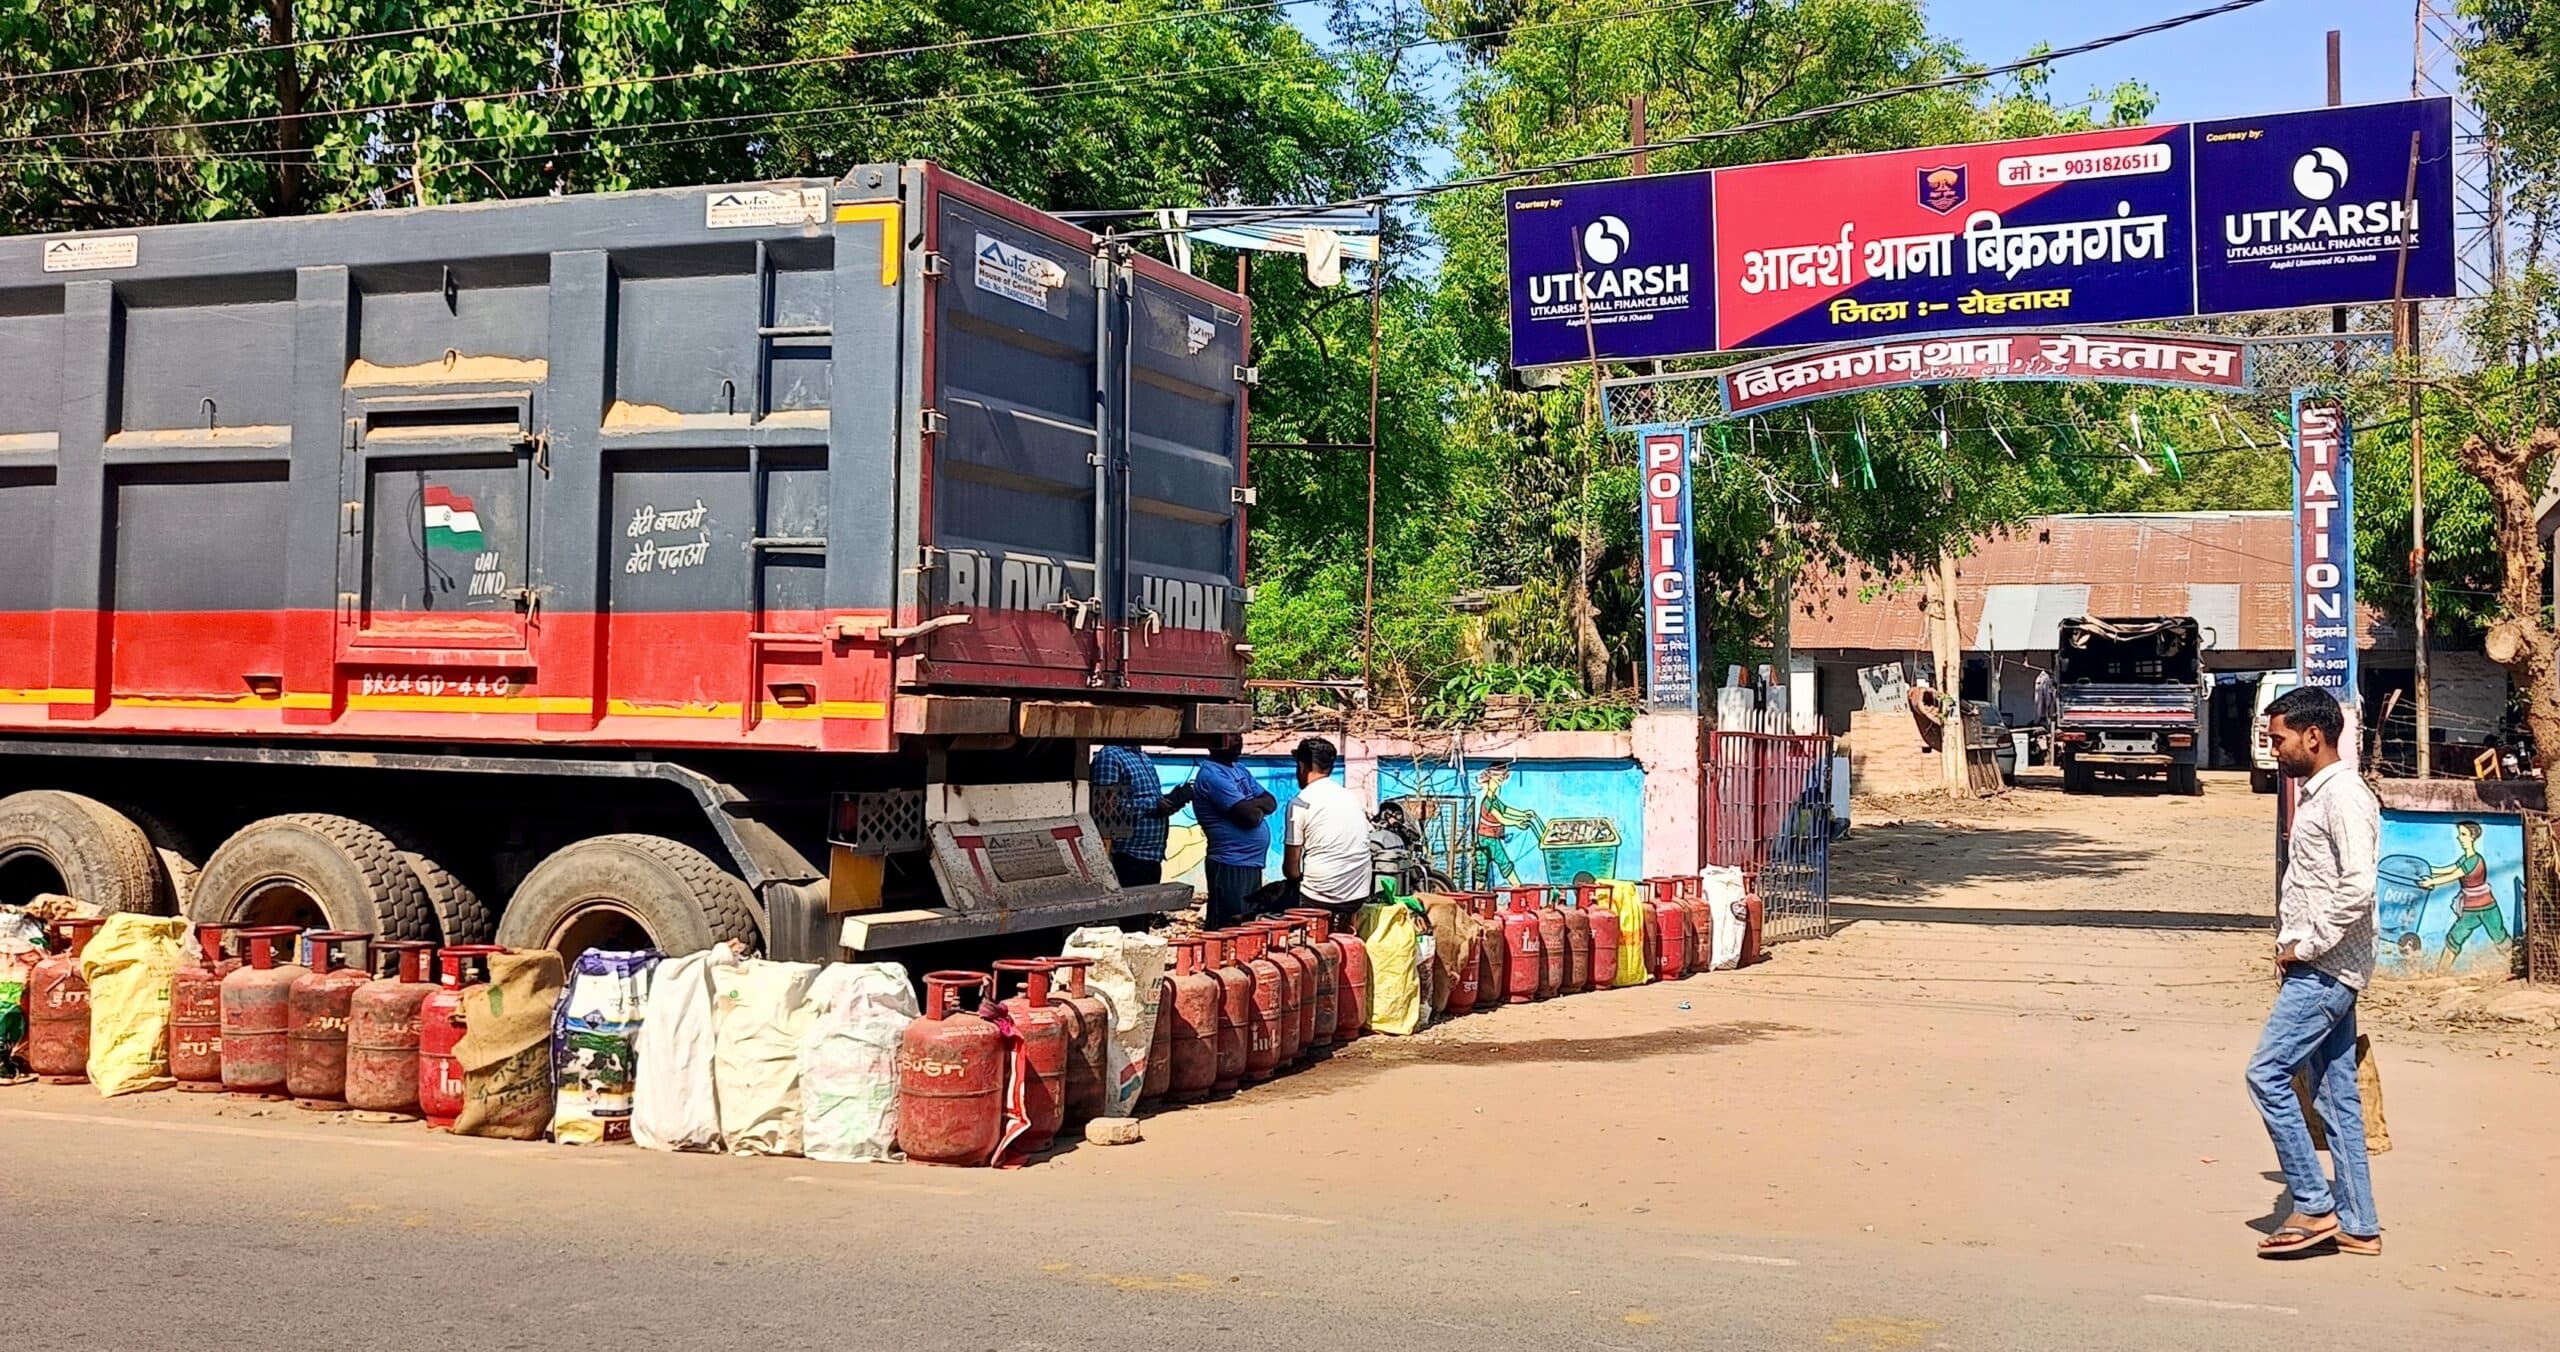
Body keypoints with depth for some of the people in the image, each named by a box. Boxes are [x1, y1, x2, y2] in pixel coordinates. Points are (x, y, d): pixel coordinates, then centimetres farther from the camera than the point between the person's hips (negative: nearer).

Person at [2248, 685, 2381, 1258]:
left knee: (2268, 1073, -10)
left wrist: (2307, 946, -17)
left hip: (2325, 969, -10)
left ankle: (2314, 1206, -4)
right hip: (2321, 969, 10)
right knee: (2336, 1093, 10)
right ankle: (2357, 1224, 15)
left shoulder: (2344, 796, -15)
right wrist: (2295, 949, 14)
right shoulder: (2316, 794, 16)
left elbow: (2358, 886, -26)